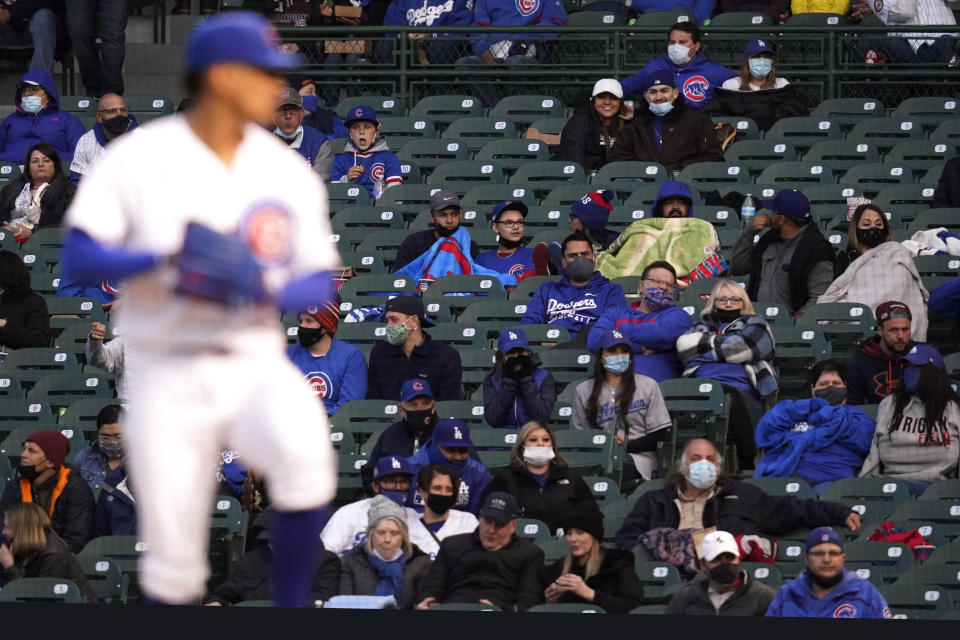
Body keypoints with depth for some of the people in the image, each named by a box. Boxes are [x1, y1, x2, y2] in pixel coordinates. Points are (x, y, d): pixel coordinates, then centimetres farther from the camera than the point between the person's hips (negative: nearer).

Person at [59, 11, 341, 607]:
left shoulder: (288, 173, 1)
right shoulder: (138, 157, -6)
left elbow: (320, 284, 3)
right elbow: (77, 257, -9)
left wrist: (263, 290, -19)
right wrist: (168, 257, -25)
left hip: (255, 367, 1)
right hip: (166, 379, -1)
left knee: (306, 451, -31)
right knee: (175, 569, -2)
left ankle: (290, 616, -15)